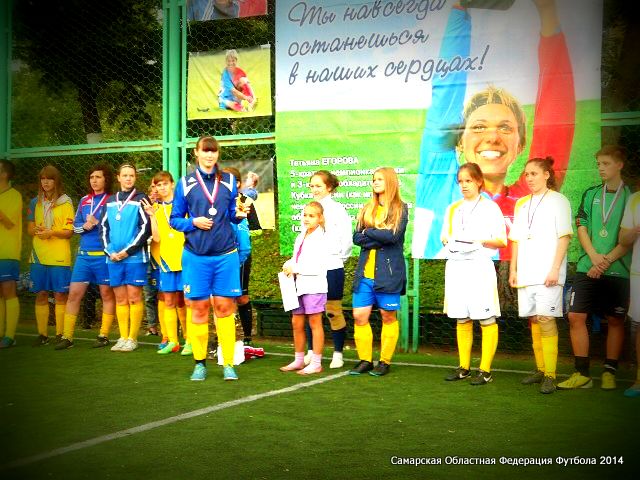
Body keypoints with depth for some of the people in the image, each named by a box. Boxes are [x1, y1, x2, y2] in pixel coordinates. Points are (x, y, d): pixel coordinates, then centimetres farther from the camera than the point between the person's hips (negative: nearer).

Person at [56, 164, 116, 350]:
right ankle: (67, 337, 6)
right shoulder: (84, 201, 13)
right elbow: (75, 226, 16)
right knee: (74, 293, 2)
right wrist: (84, 226, -4)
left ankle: (104, 335, 14)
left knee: (107, 293, 4)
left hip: (104, 255, -5)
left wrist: (97, 223, -17)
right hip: (84, 254, 5)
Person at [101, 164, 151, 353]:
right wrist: (109, 251, 0)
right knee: (120, 299, 7)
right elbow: (104, 227, 14)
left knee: (134, 298, -2)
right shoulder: (110, 201, 15)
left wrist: (127, 251, -12)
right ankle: (123, 337, 13)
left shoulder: (141, 199, 0)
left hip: (135, 257, -4)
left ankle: (132, 338, 4)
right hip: (113, 258, 5)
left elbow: (145, 228, -8)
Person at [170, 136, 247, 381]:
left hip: (225, 254, 1)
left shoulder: (228, 181, 9)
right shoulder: (185, 183, 5)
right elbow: (175, 219, 6)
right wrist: (193, 222, -11)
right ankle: (200, 363, 16)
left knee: (224, 306, 1)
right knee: (199, 308, 4)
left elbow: (233, 216, 12)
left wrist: (239, 213, -10)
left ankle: (228, 363, 7)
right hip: (196, 255, 0)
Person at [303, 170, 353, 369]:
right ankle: (311, 352, 19)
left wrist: (339, 258, -2)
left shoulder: (337, 209, -4)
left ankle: (338, 354, 9)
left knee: (333, 311, -1)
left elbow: (346, 239, -6)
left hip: (331, 268, -5)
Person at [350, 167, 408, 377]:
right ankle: (365, 360, 12)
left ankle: (385, 361, 14)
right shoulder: (367, 209, 14)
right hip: (365, 272, 5)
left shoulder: (400, 209, 0)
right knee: (359, 316, 0)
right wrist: (380, 237, -10)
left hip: (388, 272, -4)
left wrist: (368, 232, -5)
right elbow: (356, 238, 4)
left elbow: (393, 236, -15)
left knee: (388, 316, 4)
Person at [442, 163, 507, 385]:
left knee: (486, 319, -5)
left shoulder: (490, 207, 3)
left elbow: (502, 241, -1)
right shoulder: (453, 208, 18)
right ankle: (464, 367, 16)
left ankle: (485, 370, -1)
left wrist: (481, 241, -17)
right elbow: (444, 235, 20)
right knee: (462, 319, 8)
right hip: (455, 265, 5)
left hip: (480, 266, -5)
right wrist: (448, 241, -3)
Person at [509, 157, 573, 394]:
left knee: (546, 319, -12)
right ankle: (540, 370, 16)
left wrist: (555, 269, -13)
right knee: (533, 319, 7)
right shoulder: (521, 203, 18)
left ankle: (550, 375, -11)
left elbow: (564, 237, -5)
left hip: (548, 272, -5)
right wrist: (513, 269, 12)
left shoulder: (558, 201, 2)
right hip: (526, 272, 6)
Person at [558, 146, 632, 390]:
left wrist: (607, 260, -14)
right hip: (587, 267, 3)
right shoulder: (590, 194, 10)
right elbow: (581, 228, 4)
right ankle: (582, 373, 4)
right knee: (576, 317, -3)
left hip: (617, 269, -2)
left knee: (615, 320, 5)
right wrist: (594, 256, -11)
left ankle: (609, 373, 16)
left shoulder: (631, 197, 1)